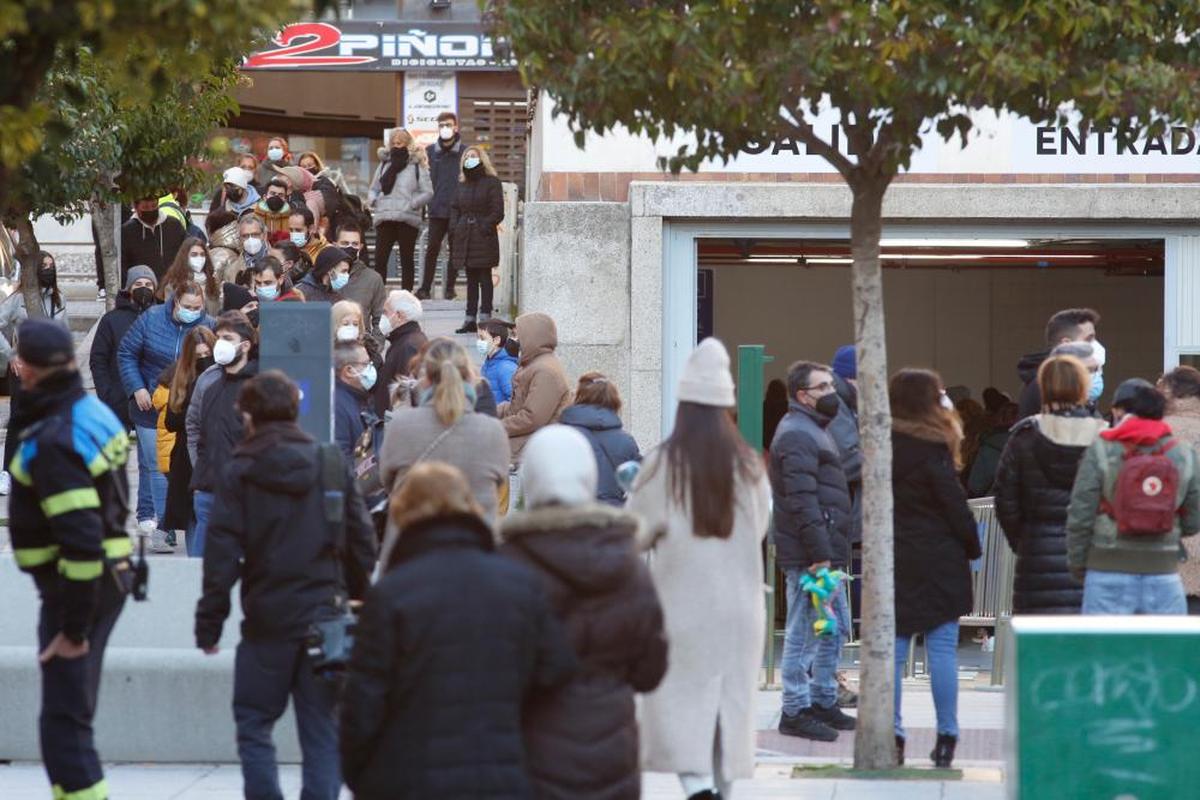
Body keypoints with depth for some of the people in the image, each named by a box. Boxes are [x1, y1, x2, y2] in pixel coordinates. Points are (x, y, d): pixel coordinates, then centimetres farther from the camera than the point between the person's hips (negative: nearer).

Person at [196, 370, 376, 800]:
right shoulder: (333, 464, 5)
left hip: (268, 619, -3)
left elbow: (222, 552, -7)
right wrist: (358, 602, 17)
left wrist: (209, 622, -3)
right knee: (321, 730, 6)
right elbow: (362, 542, 7)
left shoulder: (239, 472, -4)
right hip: (326, 616, 3)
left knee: (254, 724, 7)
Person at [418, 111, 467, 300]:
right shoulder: (430, 151, 8)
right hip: (436, 209, 1)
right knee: (432, 248, -4)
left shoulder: (464, 152, 2)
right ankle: (425, 288, 1)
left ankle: (450, 288, 13)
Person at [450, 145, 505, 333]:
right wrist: (454, 228, 4)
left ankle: (485, 317, -4)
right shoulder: (462, 185, 16)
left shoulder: (491, 183, -2)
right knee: (471, 279, 8)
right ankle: (471, 319, 10)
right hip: (465, 238, 6)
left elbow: (497, 212, -7)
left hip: (483, 238, -6)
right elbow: (454, 208, 19)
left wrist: (485, 227, -16)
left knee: (484, 278, -4)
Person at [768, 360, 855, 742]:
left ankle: (823, 700, 27)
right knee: (805, 631, -7)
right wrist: (819, 552, -24)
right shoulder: (796, 435, -13)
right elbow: (802, 500, -21)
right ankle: (796, 711, -3)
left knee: (836, 625, 18)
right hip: (809, 553, -11)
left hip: (826, 551, 11)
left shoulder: (813, 431, 21)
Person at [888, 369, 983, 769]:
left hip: (889, 557, 5)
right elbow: (954, 503, -9)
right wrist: (972, 547, 2)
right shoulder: (932, 446, -11)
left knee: (892, 647, 5)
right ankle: (946, 738, -3)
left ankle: (891, 736, 2)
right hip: (937, 558, -5)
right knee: (942, 646, -1)